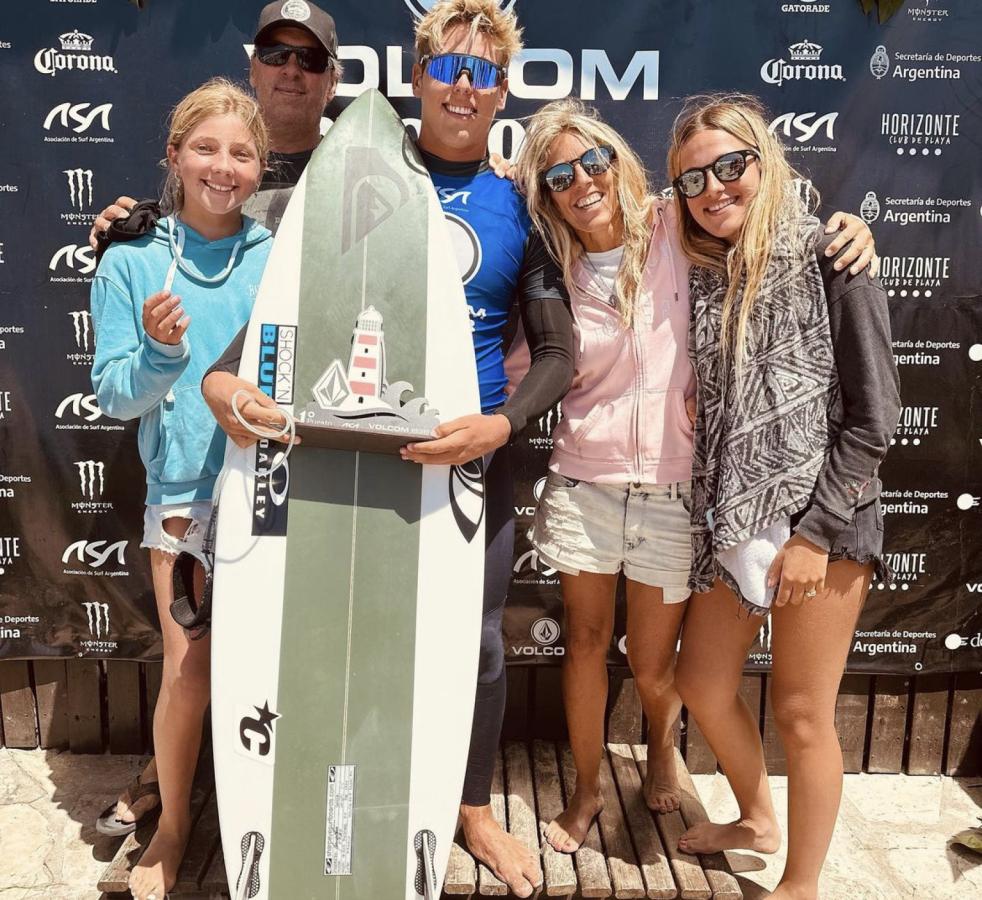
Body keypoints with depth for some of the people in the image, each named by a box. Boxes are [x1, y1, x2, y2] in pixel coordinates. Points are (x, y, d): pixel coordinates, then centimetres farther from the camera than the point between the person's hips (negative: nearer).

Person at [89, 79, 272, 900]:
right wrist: (159, 353, -21)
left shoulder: (285, 258, 1)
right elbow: (114, 397, -4)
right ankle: (173, 825, 30)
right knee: (188, 673, 2)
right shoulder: (132, 263, -1)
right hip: (186, 493, -1)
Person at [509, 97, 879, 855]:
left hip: (672, 492, -1)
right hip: (584, 485, 2)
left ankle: (663, 743, 48)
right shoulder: (554, 277, 0)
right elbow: (516, 372, 6)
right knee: (585, 642, 13)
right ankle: (588, 790, 38)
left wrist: (850, 227, -15)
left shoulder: (678, 227, -6)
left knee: (653, 666, 11)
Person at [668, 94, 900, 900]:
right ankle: (756, 819, 44)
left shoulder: (827, 259, -10)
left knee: (802, 713, 5)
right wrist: (715, 515, -2)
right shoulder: (702, 275, 6)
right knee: (703, 685, 16)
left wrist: (815, 531, -15)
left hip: (818, 523, -6)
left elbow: (874, 416, -12)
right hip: (731, 520, 6)